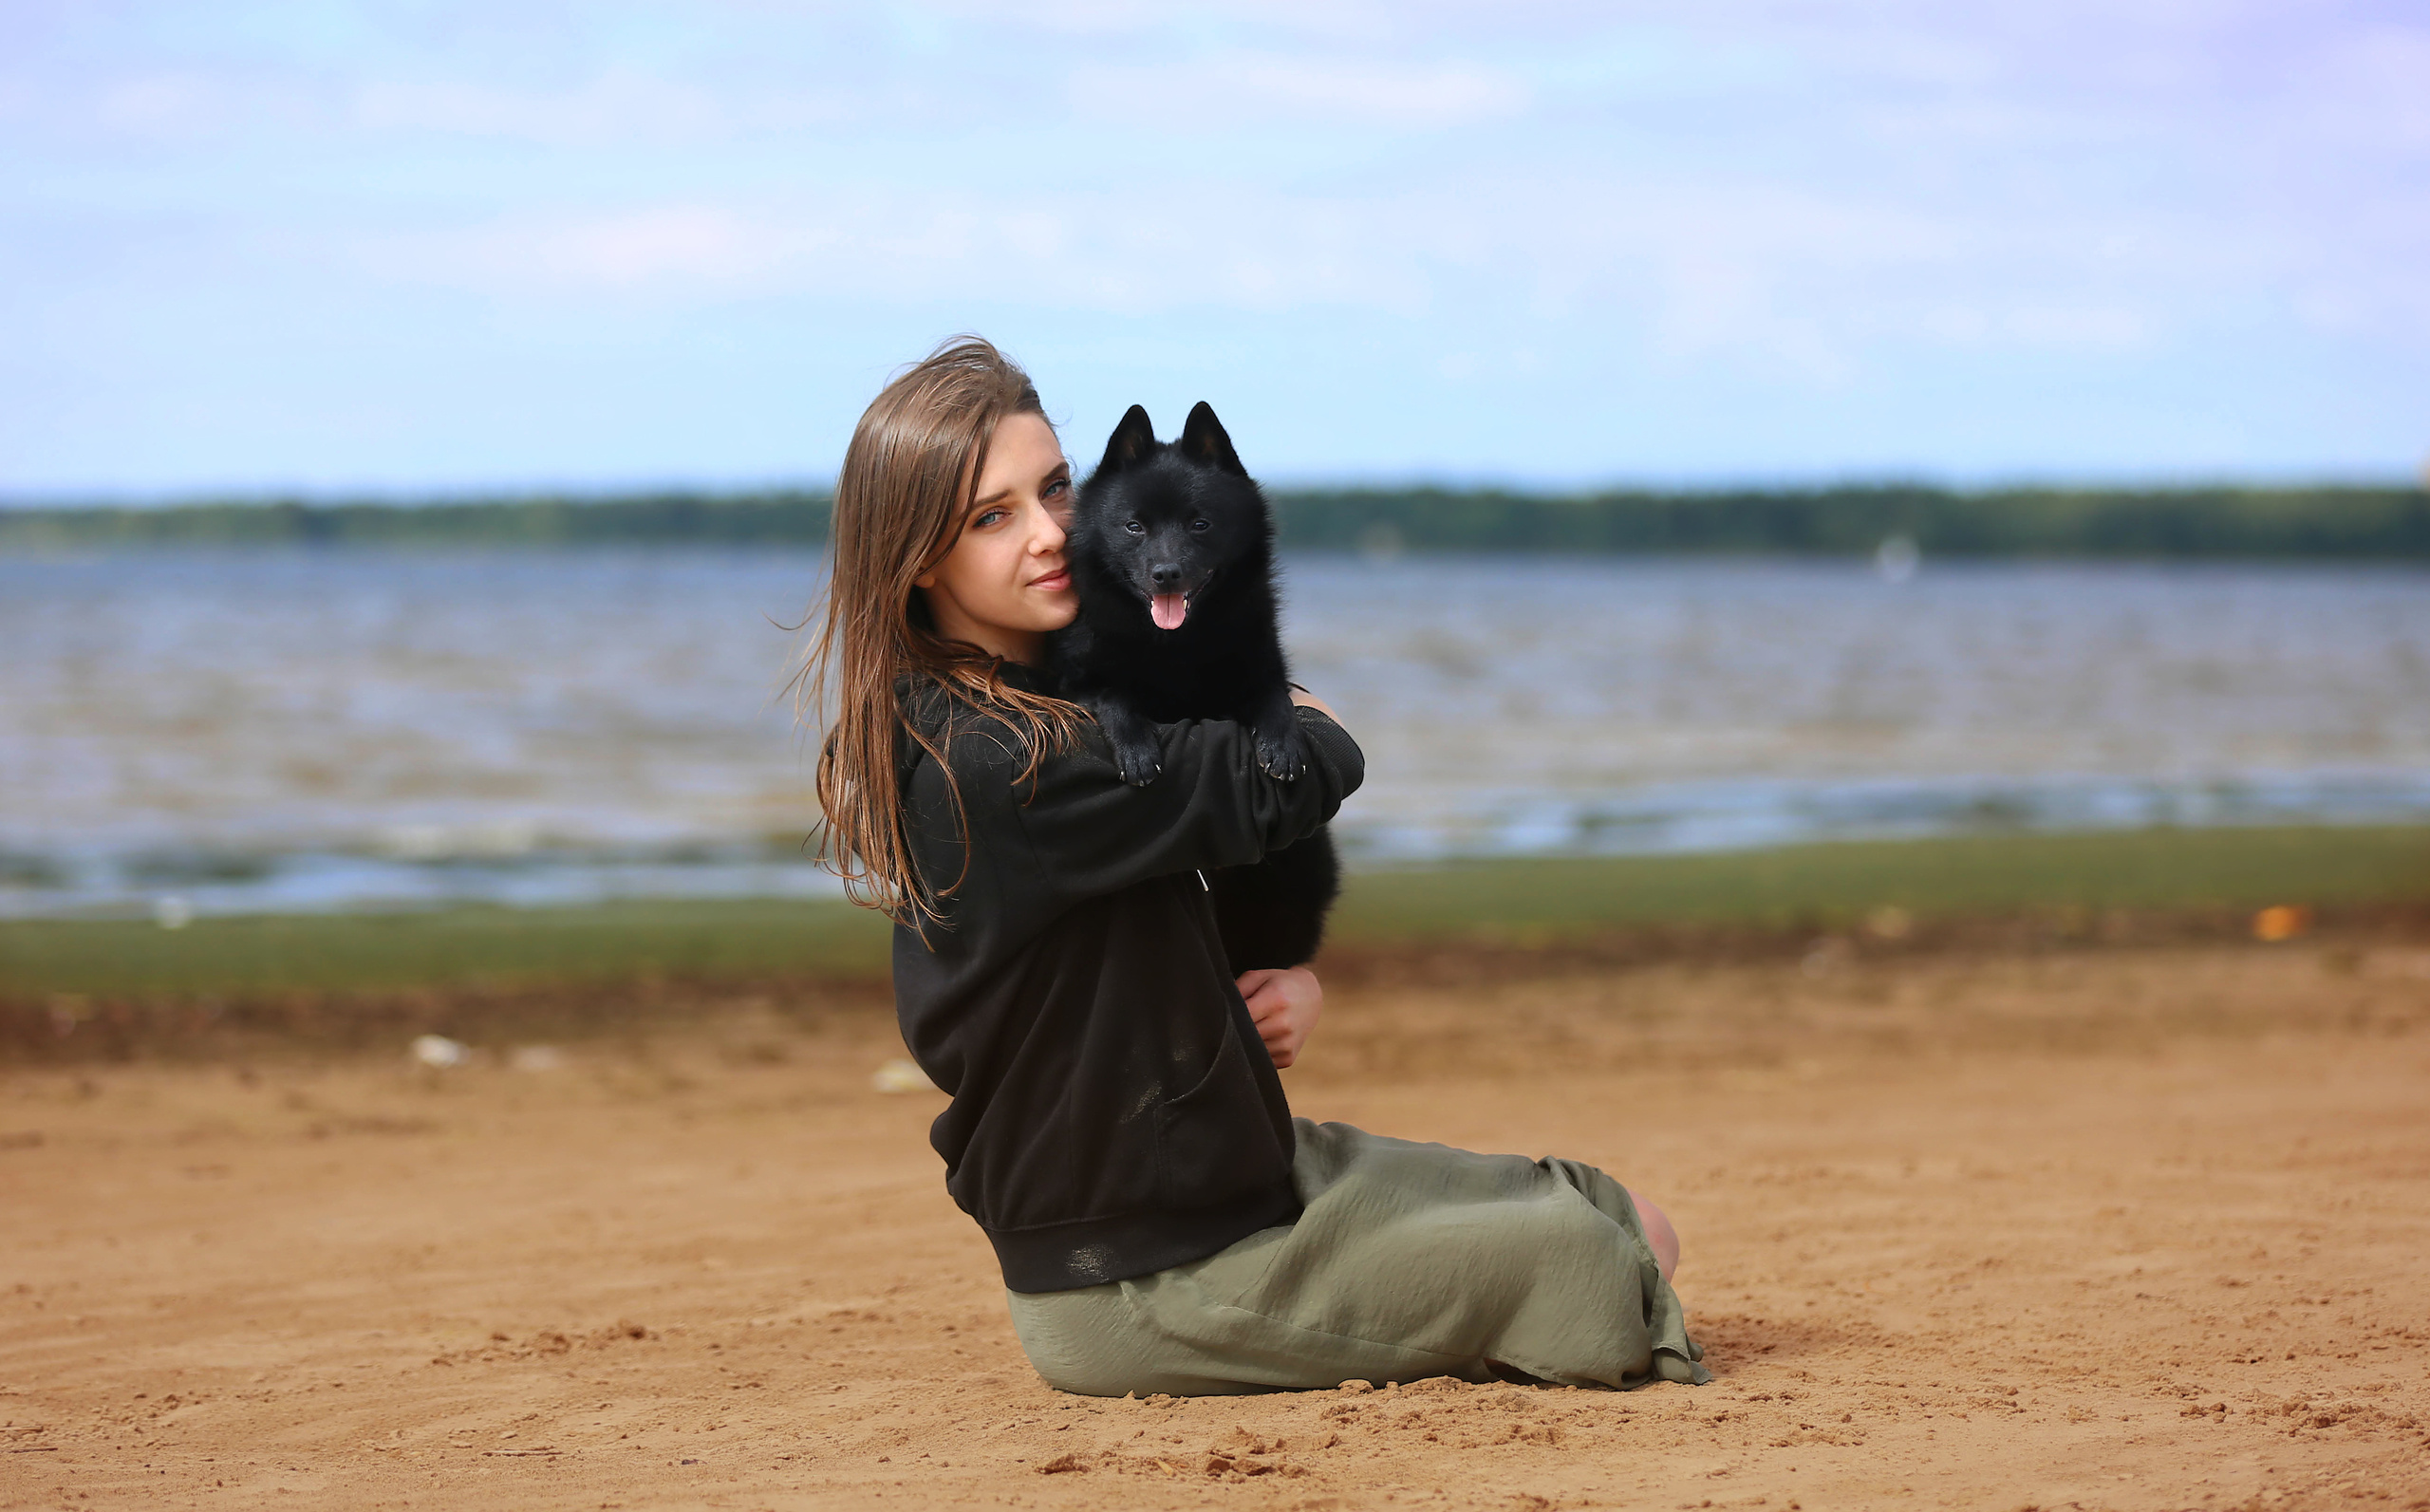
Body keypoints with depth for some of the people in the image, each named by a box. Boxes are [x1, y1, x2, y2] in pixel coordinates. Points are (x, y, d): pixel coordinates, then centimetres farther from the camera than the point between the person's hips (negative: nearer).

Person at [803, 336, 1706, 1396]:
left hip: (1230, 1173, 10)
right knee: (1572, 1267, -9)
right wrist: (1303, 720, 1)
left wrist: (1293, 979, -7)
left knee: (1642, 1236, 10)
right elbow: (1293, 778, -24)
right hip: (1130, 1294, -9)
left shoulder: (1070, 704, 7)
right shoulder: (986, 769, -25)